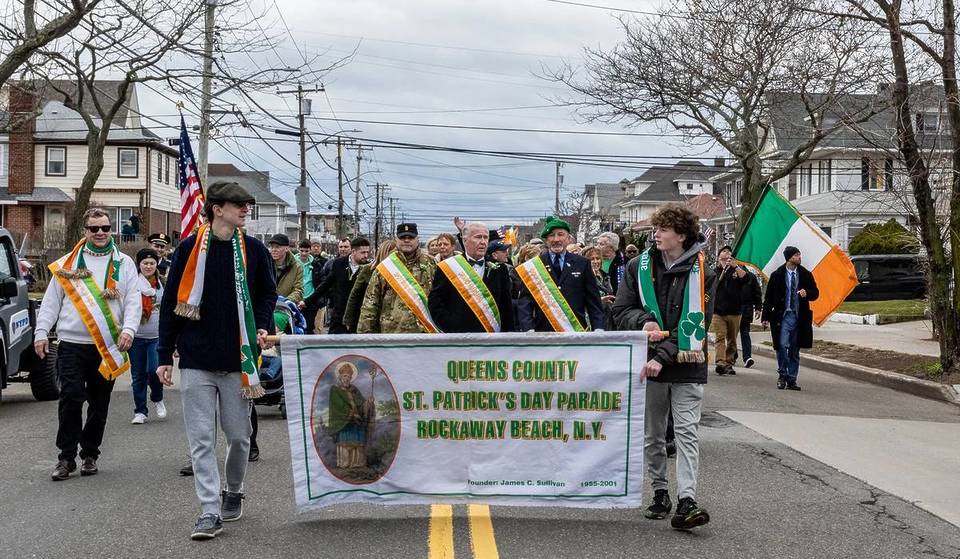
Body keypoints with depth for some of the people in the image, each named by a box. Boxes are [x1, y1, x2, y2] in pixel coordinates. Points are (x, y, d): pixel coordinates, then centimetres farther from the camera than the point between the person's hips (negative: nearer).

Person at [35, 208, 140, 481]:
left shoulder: (124, 263, 8)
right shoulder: (67, 263, 10)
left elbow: (133, 300, 2)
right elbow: (51, 300, 10)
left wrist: (128, 329, -14)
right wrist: (41, 332, 1)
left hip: (108, 347, 1)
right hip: (72, 344, 0)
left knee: (99, 403, 7)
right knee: (71, 398, -9)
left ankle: (90, 454, 20)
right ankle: (66, 457, 0)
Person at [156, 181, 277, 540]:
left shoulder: (254, 250, 4)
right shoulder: (190, 249, -1)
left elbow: (267, 293, 16)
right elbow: (171, 302, 3)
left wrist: (263, 326, -4)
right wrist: (164, 356, 1)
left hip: (238, 358, 1)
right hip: (196, 361, -1)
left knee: (239, 435, 9)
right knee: (201, 439, -2)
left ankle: (233, 492, 33)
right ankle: (210, 511, 2)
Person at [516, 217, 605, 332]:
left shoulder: (582, 264, 8)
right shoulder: (534, 265, 5)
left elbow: (593, 300, 8)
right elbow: (525, 300, 1)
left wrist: (598, 329, -3)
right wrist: (528, 329, -12)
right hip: (544, 330, -1)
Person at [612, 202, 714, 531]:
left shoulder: (701, 273, -4)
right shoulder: (639, 267, 5)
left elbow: (695, 325, -9)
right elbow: (620, 311, 6)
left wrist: (663, 357, -18)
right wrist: (643, 321, -16)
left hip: (687, 366, -3)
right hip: (649, 364, 3)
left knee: (686, 433, -9)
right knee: (653, 435, 11)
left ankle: (686, 501, -14)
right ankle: (660, 493, 24)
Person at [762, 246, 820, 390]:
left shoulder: (805, 274, 7)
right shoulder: (777, 275, 0)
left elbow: (815, 293, 14)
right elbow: (769, 297, 3)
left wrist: (807, 293, -10)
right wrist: (766, 317, -1)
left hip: (800, 317, 3)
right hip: (782, 315, -3)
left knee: (795, 350, 7)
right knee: (782, 345, -16)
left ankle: (791, 380, 14)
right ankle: (782, 374, 3)